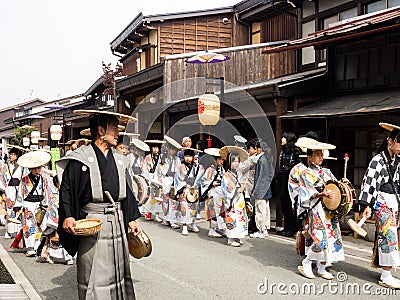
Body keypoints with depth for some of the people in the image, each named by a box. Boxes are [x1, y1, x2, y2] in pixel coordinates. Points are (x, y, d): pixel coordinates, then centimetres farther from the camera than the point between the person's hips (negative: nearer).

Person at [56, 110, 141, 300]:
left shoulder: (118, 159, 12)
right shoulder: (81, 159, -6)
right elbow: (67, 190, -8)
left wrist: (132, 218, 15)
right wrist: (67, 217, -20)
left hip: (117, 221, 6)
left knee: (118, 269, 13)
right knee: (93, 276, -1)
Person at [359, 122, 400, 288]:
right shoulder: (378, 160, -12)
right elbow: (369, 182, -16)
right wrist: (367, 205, -21)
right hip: (382, 201, -7)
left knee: (386, 236, 12)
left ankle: (386, 273, 21)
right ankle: (386, 277, -5)